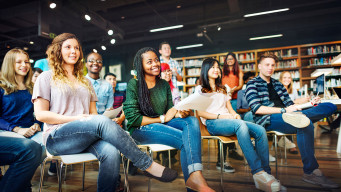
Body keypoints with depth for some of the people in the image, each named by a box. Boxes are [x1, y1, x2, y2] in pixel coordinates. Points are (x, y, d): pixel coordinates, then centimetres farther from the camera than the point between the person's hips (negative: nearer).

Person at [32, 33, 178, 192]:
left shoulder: (85, 81, 24)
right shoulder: (47, 78, 10)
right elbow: (40, 114, -1)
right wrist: (75, 118, -12)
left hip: (86, 136, 4)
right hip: (57, 137, -3)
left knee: (111, 152, -32)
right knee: (102, 121, -33)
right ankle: (147, 165, -28)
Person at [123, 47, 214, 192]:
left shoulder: (164, 84, 10)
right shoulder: (133, 84, -7)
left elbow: (170, 111, 12)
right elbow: (132, 119, -12)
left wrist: (180, 113, -13)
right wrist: (162, 118, -11)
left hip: (162, 124, 5)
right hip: (140, 129, -5)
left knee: (192, 121, -25)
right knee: (185, 139, -25)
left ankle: (195, 175, -37)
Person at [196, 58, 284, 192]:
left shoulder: (223, 89, 30)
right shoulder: (200, 89, 12)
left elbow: (229, 108, 22)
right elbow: (200, 112, 0)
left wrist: (235, 114, -2)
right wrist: (219, 116, -13)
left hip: (228, 120, 6)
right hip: (212, 123, -6)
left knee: (260, 130, -21)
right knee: (240, 125, -38)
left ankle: (266, 172, -23)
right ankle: (257, 172, -40)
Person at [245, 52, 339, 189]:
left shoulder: (278, 84, 28)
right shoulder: (253, 84, 5)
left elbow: (290, 105, 24)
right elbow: (256, 109, -9)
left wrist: (310, 103, 6)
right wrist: (283, 110, -16)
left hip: (285, 115, 7)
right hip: (268, 120, -7)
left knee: (330, 106, -6)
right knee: (305, 124, -34)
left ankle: (297, 117, -34)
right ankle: (310, 172, -26)